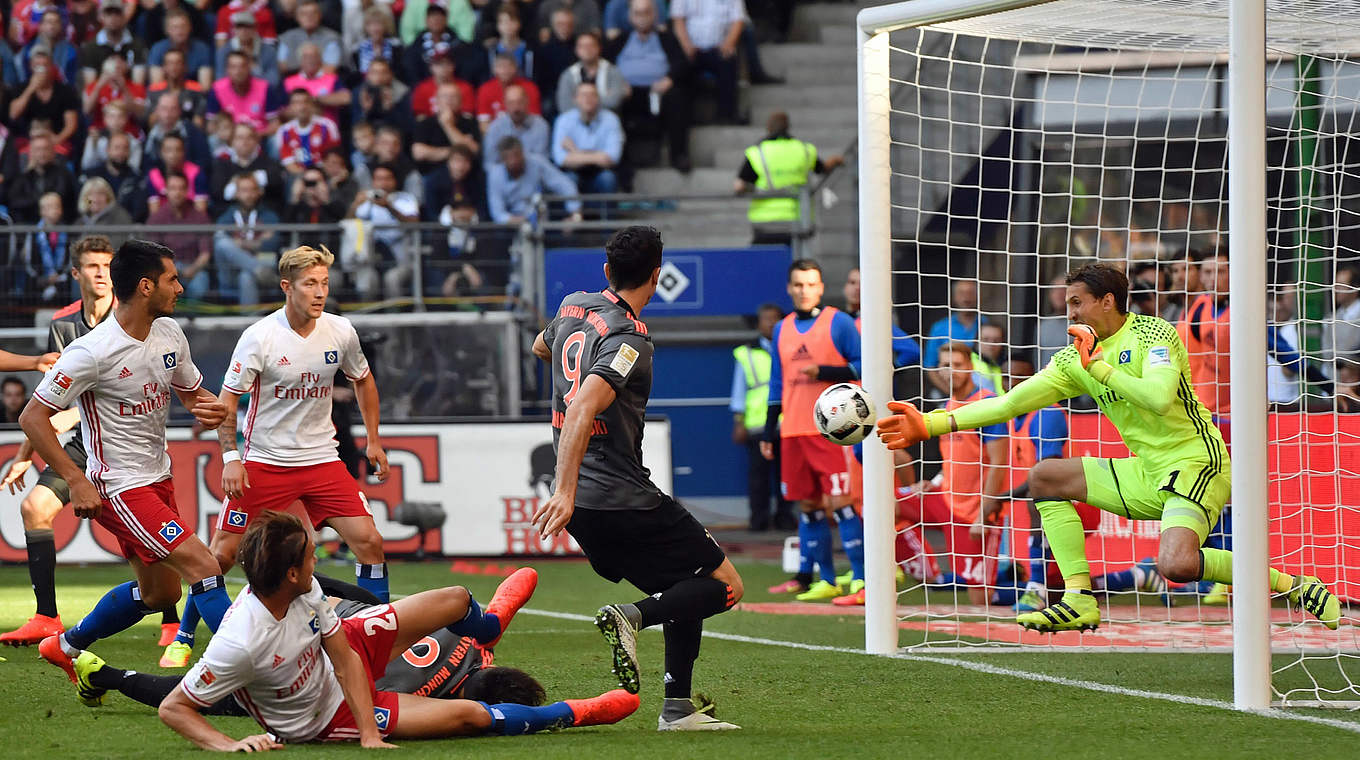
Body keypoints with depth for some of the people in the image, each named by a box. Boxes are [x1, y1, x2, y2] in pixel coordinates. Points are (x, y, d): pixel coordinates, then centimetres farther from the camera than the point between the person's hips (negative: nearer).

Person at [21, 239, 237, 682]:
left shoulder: (169, 333, 2)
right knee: (203, 567, -18)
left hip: (157, 478, 9)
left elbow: (192, 391, 20)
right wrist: (76, 481, -22)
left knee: (159, 592, 18)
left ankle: (66, 646, 37)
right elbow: (32, 417, -16)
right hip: (119, 488, -9)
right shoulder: (92, 352, -21)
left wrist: (211, 410, -6)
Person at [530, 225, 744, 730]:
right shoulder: (629, 339, -16)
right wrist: (565, 492, -35)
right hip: (623, 497, -9)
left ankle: (677, 708, 8)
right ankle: (634, 616, -22)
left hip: (583, 503, 9)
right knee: (725, 585, -1)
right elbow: (581, 412, -29)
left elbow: (541, 347, 34)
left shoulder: (573, 308, 9)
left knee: (688, 593, 18)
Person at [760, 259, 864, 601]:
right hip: (793, 432, 6)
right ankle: (825, 580, 12)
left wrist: (824, 372, -16)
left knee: (840, 502, -12)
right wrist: (769, 432, 17)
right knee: (808, 506, 6)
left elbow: (863, 367, -5)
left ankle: (861, 577, -11)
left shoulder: (838, 323, -1)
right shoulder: (782, 329, 16)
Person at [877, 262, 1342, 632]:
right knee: (1046, 477, 6)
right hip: (1149, 475, 8)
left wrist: (1098, 365, -20)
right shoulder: (1076, 359, 9)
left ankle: (1294, 585, -15)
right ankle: (1080, 601, -1)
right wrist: (929, 425, 0)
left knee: (1176, 564, -33)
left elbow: (1158, 396, -31)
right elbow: (1011, 403, 6)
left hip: (1196, 463, -8)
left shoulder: (1154, 335, -12)